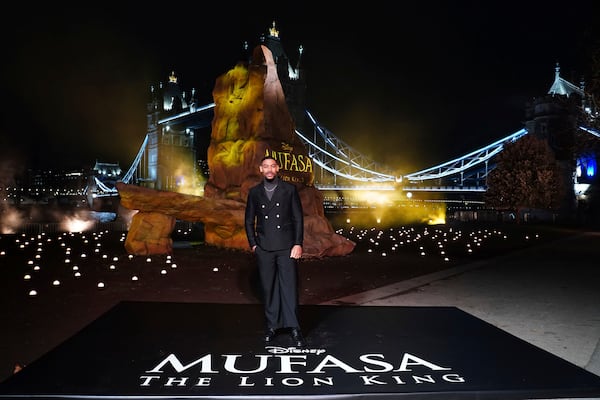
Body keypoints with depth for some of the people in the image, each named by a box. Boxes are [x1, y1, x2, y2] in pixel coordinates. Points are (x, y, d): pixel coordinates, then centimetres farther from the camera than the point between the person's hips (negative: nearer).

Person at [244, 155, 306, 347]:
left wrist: (298, 244, -6)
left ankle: (294, 328, 3)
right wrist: (253, 244, 4)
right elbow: (249, 220, 13)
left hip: (286, 247, -2)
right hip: (264, 248, 2)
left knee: (289, 286, -3)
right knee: (268, 287, 6)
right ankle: (272, 325, 17)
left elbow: (298, 218, 1)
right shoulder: (255, 192, 8)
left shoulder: (289, 189, 3)